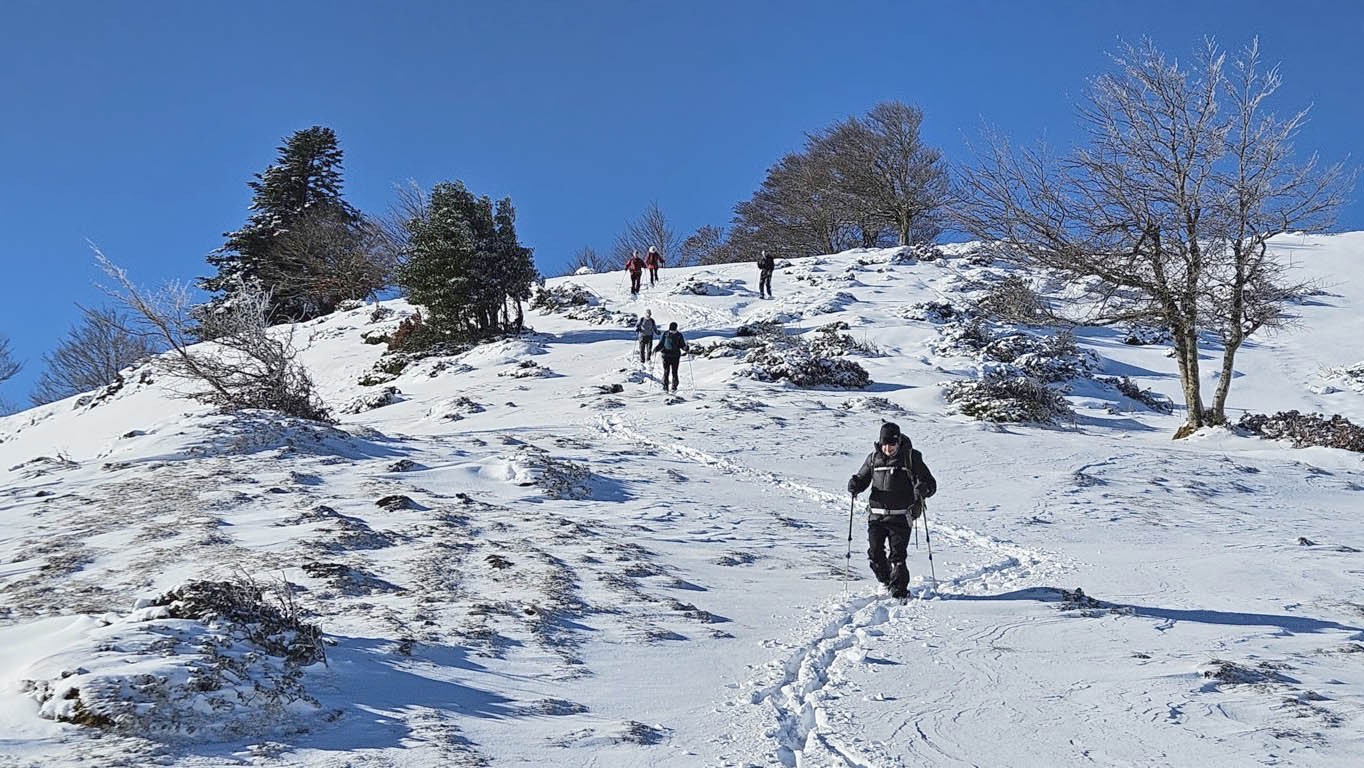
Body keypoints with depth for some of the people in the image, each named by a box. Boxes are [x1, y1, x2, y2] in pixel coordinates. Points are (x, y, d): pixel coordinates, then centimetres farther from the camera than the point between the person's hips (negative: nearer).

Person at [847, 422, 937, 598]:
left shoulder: (911, 458, 0)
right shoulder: (874, 458, 9)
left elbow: (931, 484, 0)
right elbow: (862, 478, 19)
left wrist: (922, 489, -23)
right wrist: (854, 485, -5)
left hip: (900, 517, -3)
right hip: (876, 515, 3)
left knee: (897, 555, -10)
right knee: (875, 553, -1)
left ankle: (899, 589, -1)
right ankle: (887, 582, 22)